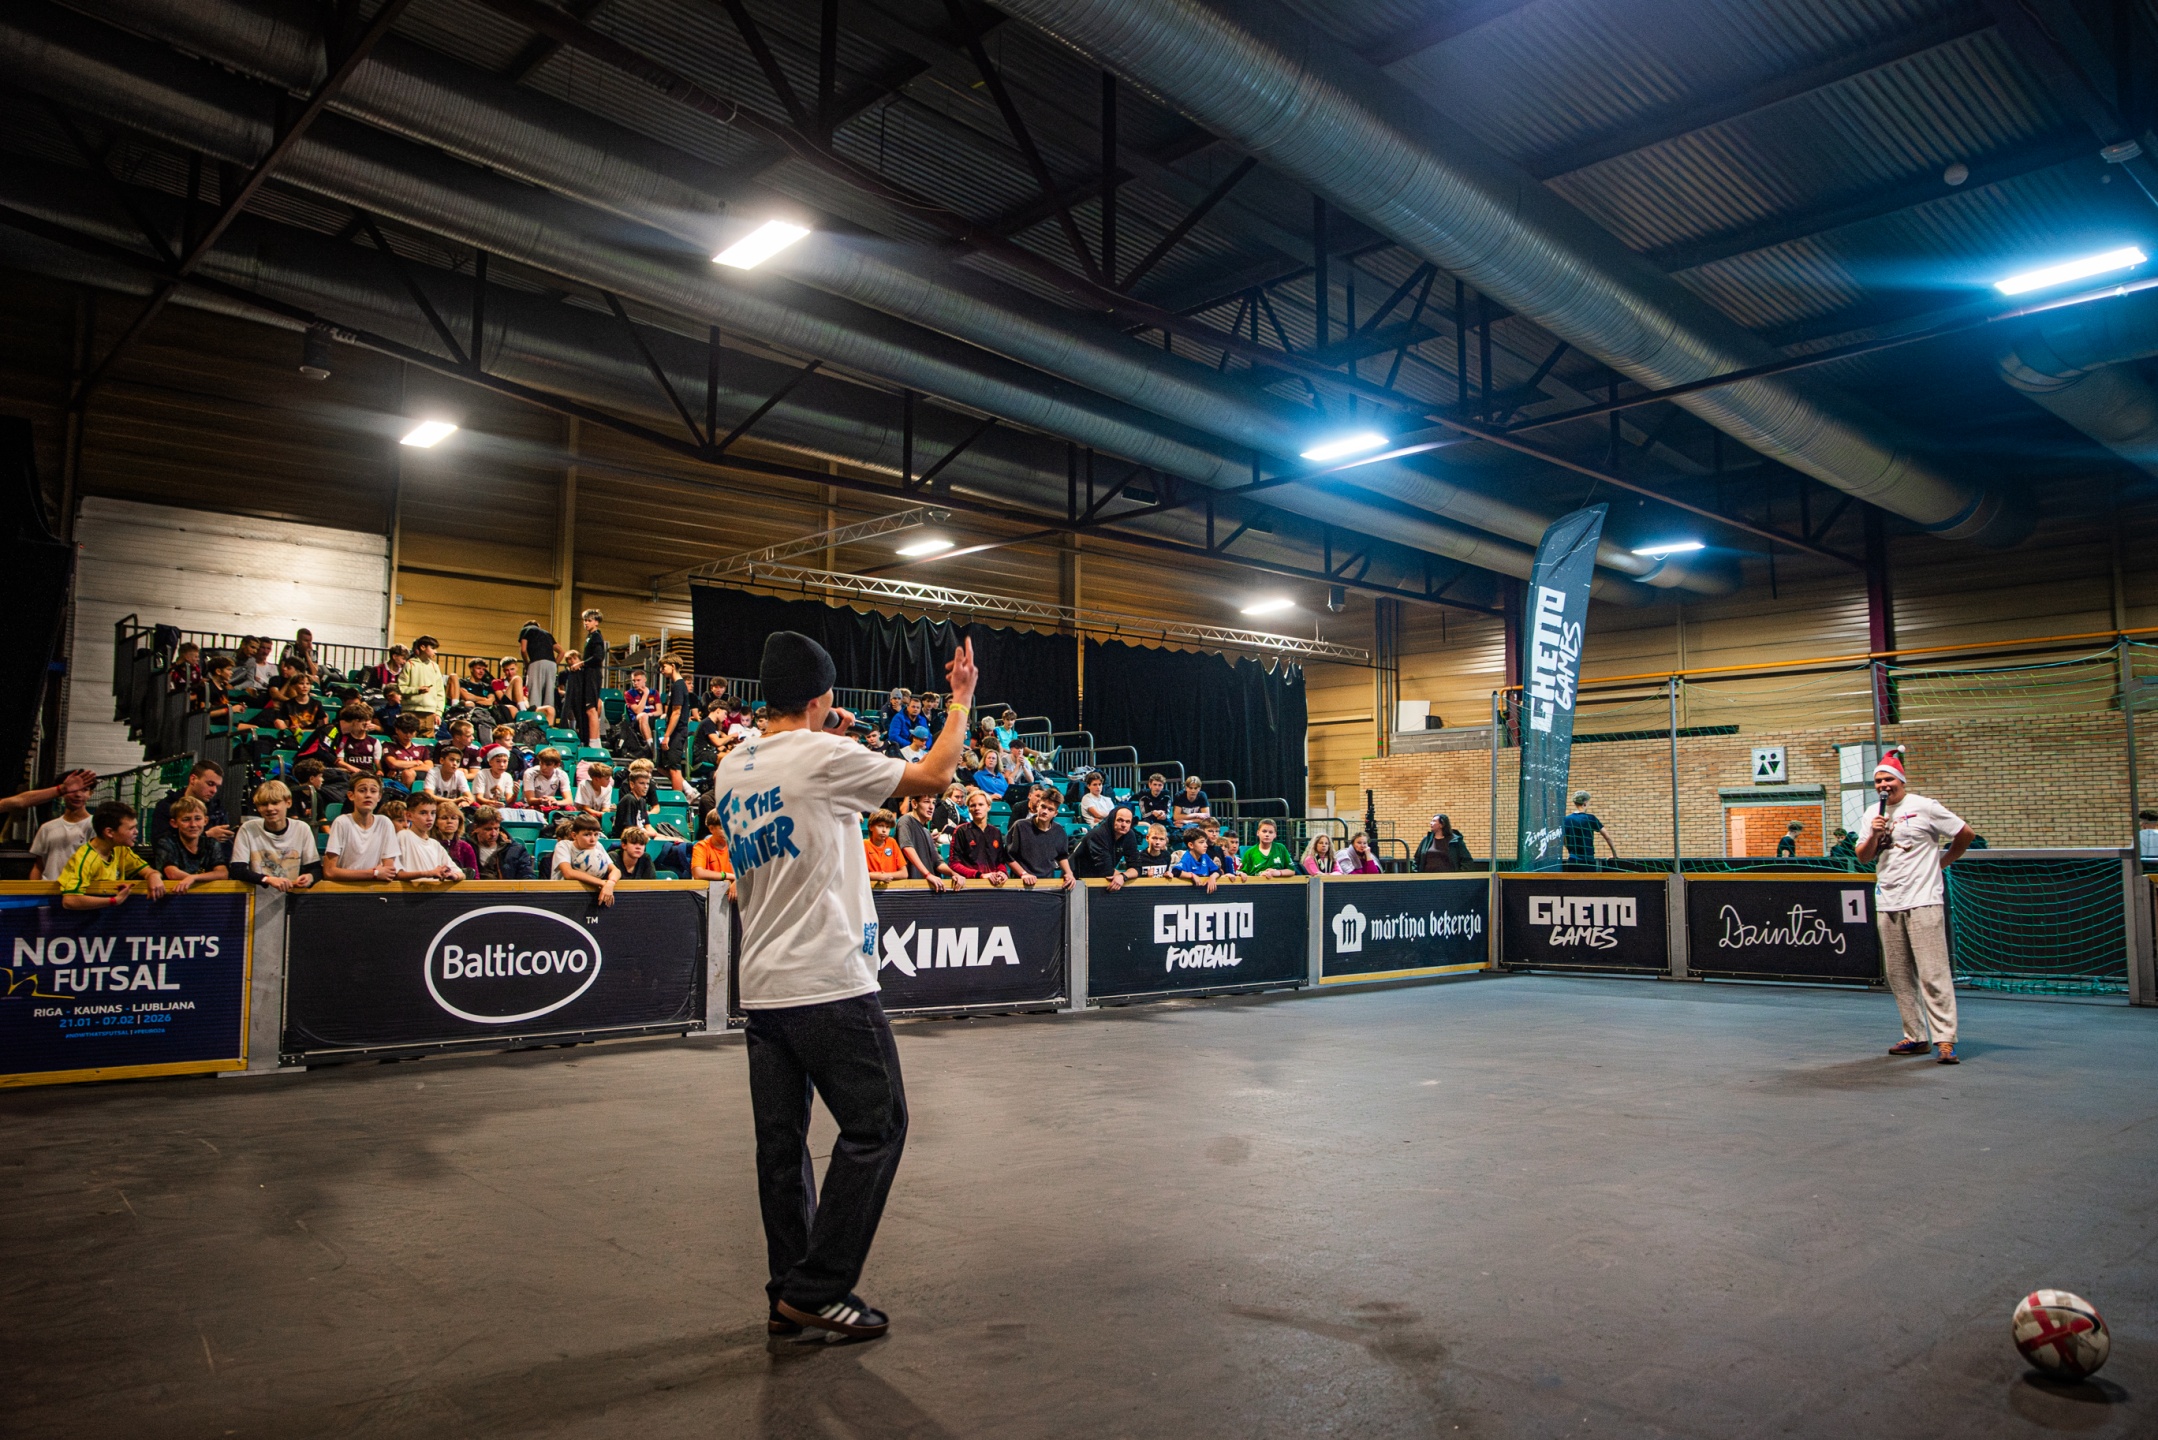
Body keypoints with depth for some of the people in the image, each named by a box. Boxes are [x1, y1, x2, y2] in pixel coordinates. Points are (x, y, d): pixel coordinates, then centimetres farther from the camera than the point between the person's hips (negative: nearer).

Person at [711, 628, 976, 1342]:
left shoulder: (730, 770, 10)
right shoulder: (824, 756, -11)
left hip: (761, 985, 8)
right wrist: (961, 701, 9)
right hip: (828, 982, -8)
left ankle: (791, 1294, 19)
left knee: (781, 1140, 11)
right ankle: (815, 1289, 5)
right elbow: (934, 775, -3)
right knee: (874, 1125, 3)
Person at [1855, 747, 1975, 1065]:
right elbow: (1863, 856, 10)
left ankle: (1945, 1039, -11)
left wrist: (1942, 862, 8)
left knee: (1933, 973, -11)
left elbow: (1965, 834, 5)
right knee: (1898, 975, 7)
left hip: (1923, 901, -6)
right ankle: (1915, 1037, 14)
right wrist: (1873, 835, -7)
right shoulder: (1874, 815, 14)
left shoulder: (1924, 807, -2)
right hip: (1887, 904, 6)